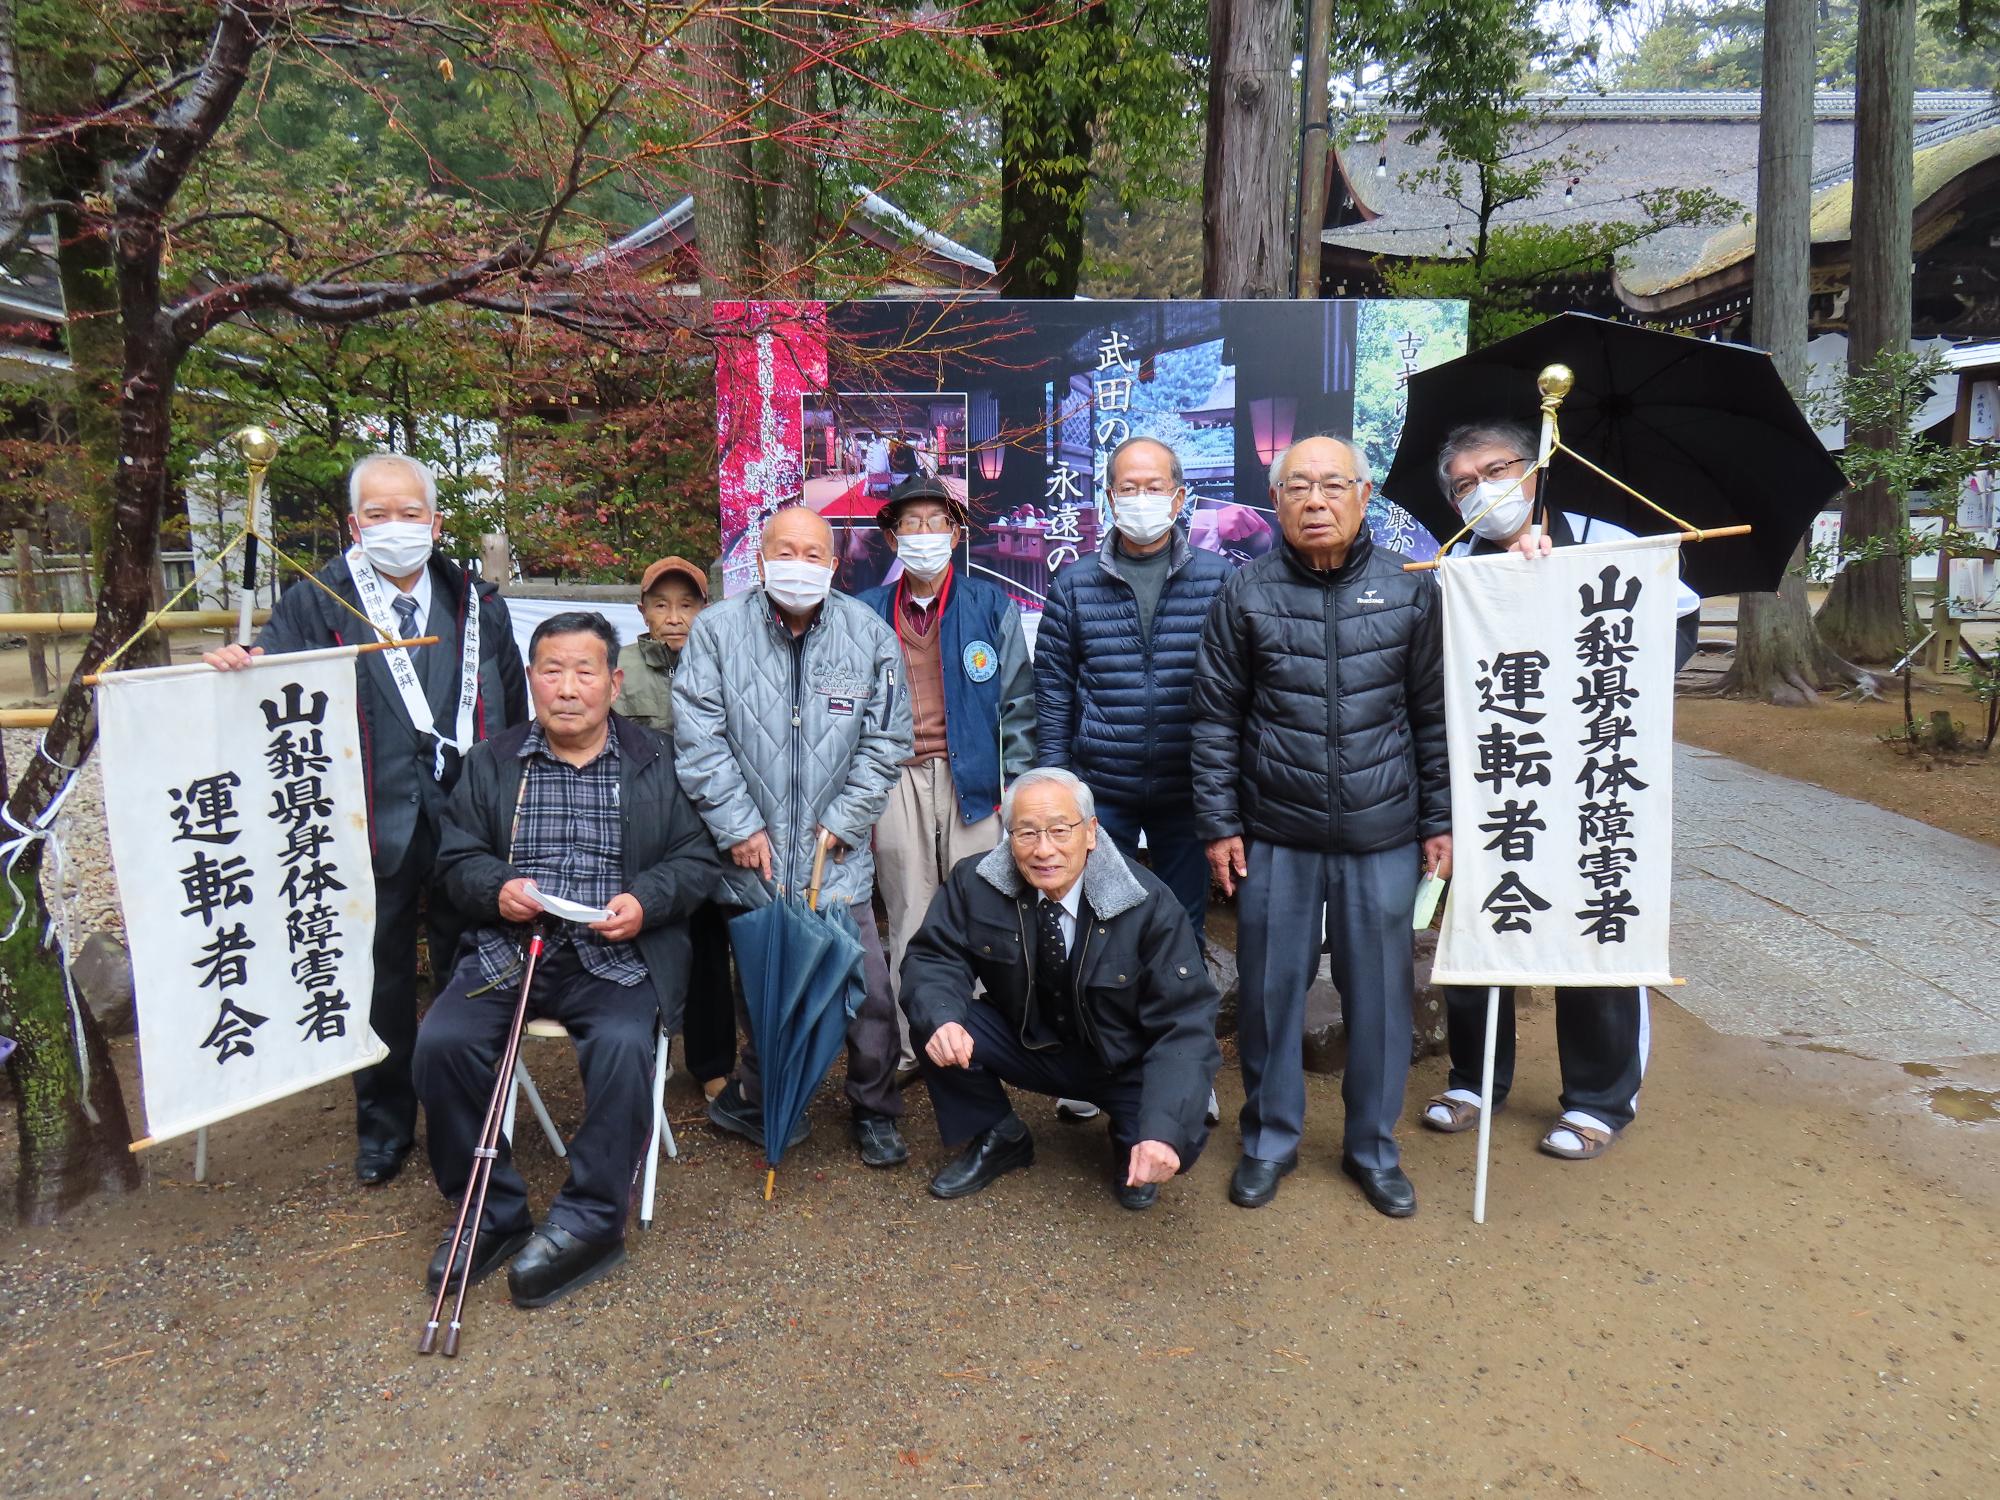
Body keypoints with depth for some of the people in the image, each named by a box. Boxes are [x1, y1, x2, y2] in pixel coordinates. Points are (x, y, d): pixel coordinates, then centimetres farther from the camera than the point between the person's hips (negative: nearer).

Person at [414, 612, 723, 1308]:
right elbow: (457, 859, 13)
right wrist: (496, 890, -9)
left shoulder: (658, 762, 10)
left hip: (617, 955, -2)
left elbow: (698, 860, 6)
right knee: (441, 1041, -22)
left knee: (623, 1046, -32)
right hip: (507, 948, 3)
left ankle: (589, 1222, -14)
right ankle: (492, 1216, -3)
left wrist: (647, 900, -13)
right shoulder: (491, 761, 17)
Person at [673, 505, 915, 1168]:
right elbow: (699, 740, -4)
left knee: (869, 992, 1)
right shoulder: (717, 630, -2)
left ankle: (874, 1113, 22)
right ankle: (755, 1100, 32)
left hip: (837, 859, 1)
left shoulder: (870, 634, 1)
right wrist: (739, 827, -7)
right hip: (753, 856, -1)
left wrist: (844, 821, -2)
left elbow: (886, 740, 4)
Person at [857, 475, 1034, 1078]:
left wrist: (1018, 785, -1)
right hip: (896, 781, 1)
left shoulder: (991, 605, 7)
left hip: (973, 778, -1)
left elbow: (1018, 699, 6)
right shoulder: (868, 613, 10)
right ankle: (908, 1047, 16)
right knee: (908, 920, 6)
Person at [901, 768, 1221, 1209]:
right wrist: (941, 1019, -34)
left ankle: (1131, 1145, 11)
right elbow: (933, 957, -9)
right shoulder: (976, 882, -16)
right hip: (1025, 1041, 3)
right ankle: (999, 1139, 4)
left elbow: (1185, 1021, -24)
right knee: (936, 1022, -23)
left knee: (1174, 1143, -29)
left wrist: (1163, 1132, -38)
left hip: (1123, 1062, -2)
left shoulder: (1148, 904, -24)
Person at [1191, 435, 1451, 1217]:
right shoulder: (1247, 594, 0)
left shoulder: (1409, 591, 2)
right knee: (1269, 990, 9)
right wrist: (1219, 824, 0)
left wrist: (1439, 821, 6)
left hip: (1382, 836, 1)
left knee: (1380, 992, 9)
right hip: (1275, 836, 0)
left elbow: (1434, 713, 7)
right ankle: (1270, 1139, 29)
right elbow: (1216, 718, 2)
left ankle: (1373, 1146, 30)